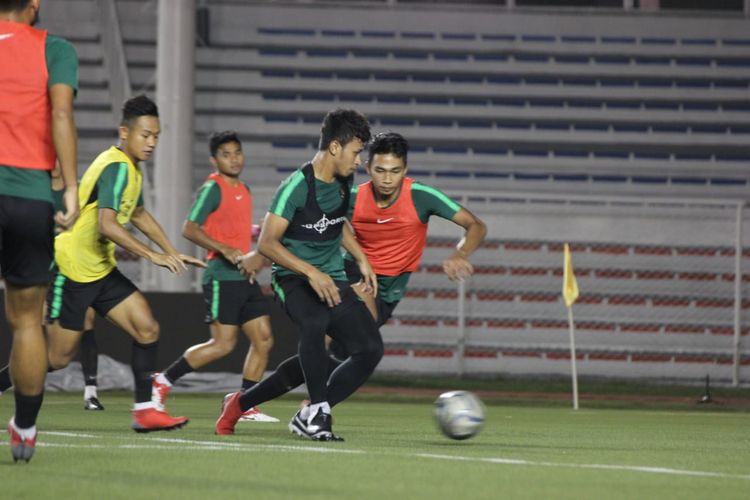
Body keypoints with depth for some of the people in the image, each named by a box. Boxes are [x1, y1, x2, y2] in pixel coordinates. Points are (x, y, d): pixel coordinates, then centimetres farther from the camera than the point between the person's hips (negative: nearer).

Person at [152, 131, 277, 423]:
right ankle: (163, 380, 1)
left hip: (245, 277, 8)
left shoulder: (244, 190, 16)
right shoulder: (213, 188, -9)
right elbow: (190, 229, -16)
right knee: (223, 344, -12)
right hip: (222, 276, -8)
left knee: (263, 339, 2)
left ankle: (246, 406, 7)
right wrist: (225, 250, -23)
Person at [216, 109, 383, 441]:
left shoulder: (343, 182, 6)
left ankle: (310, 418, 4)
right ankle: (318, 412, -25)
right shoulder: (297, 186, -17)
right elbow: (267, 243, -20)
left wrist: (361, 260, 16)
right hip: (293, 278, -7)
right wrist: (311, 272, -29)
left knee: (370, 349, -7)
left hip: (332, 280, 7)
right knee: (315, 323, -39)